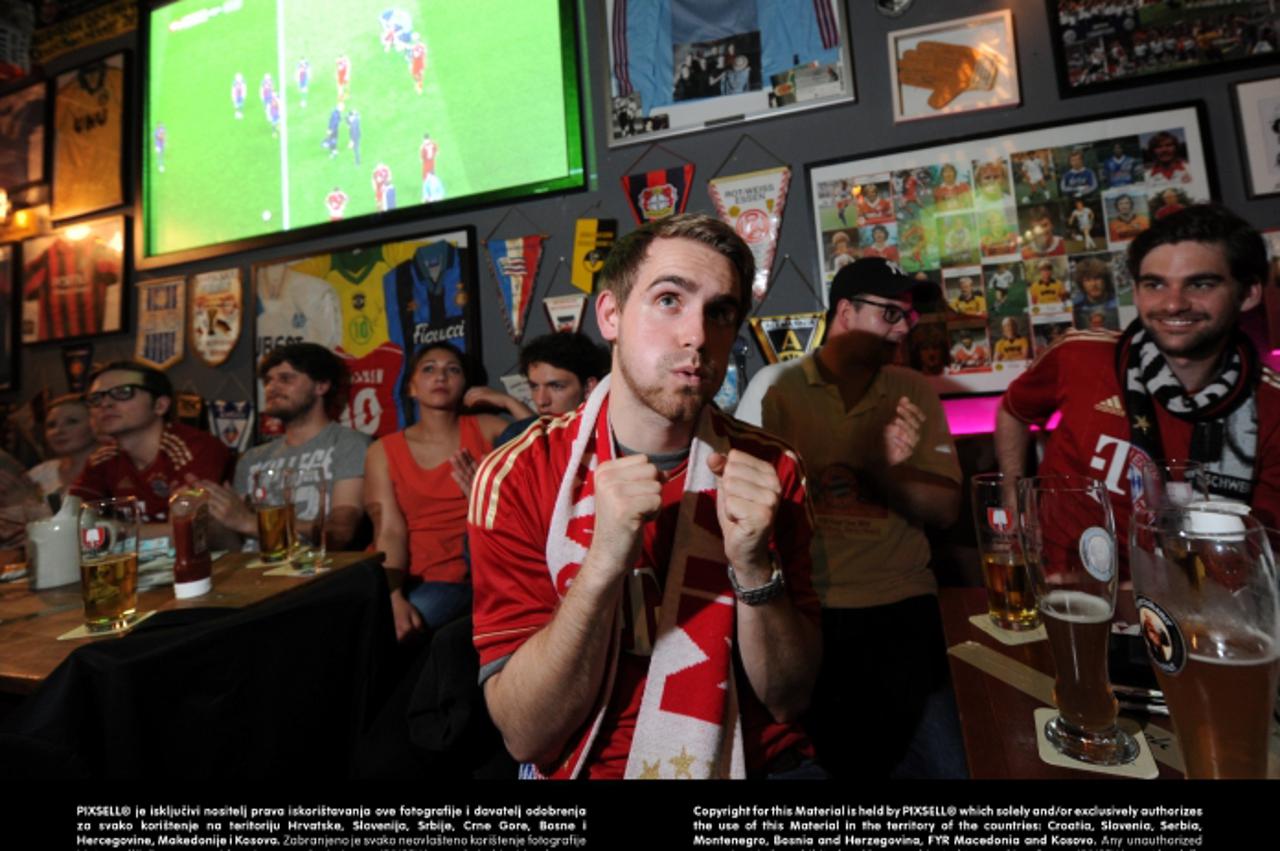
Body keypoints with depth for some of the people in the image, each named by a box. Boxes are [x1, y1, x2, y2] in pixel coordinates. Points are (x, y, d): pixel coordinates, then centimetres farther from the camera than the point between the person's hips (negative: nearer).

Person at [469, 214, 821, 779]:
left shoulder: (771, 472, -7)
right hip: (588, 765, 0)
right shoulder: (515, 477, -12)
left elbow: (787, 700, -6)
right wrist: (604, 562, -28)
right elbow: (525, 735, -14)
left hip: (753, 760, 1)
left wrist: (754, 567, -23)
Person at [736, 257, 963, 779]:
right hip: (804, 604, -2)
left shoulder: (915, 392, 8)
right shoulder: (774, 386, -1)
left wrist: (884, 470, -13)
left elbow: (944, 510, 5)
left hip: (901, 601, 3)